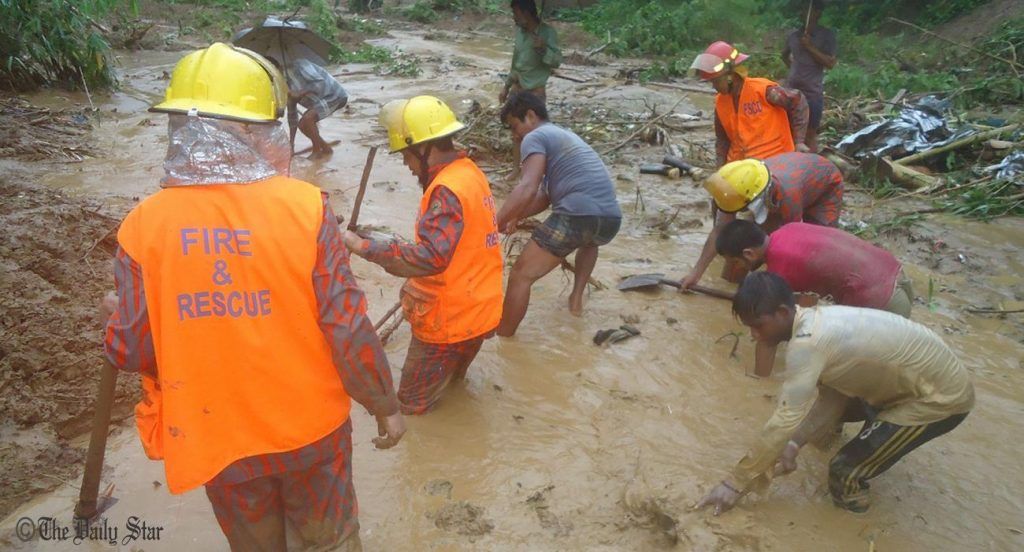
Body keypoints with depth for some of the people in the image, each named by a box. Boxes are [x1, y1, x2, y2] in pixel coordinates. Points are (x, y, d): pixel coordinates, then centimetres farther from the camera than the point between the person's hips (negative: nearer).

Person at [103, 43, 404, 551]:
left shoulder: (144, 226, -14)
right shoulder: (304, 206, -20)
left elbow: (130, 352, -9)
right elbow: (348, 328, -19)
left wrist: (118, 320, 14)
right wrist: (385, 405, -4)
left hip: (218, 438, 2)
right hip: (310, 428, -1)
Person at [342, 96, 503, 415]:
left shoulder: (447, 190, -26)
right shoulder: (468, 171, 4)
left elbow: (430, 257, -37)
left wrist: (363, 247, -32)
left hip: (449, 321, -9)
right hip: (478, 311, 9)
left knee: (413, 405, 11)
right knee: (448, 381, 31)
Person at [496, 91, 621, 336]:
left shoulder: (535, 137, 5)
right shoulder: (564, 136, 33)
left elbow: (527, 189, -12)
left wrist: (492, 227, -10)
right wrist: (515, 218, 27)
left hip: (578, 215, -9)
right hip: (611, 220, 9)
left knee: (520, 276, 2)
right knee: (589, 239, 44)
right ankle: (576, 298, 35)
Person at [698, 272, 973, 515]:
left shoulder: (806, 343, -30)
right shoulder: (817, 322, -2)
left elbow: (785, 421, -29)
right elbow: (832, 396, 5)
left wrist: (735, 482, -22)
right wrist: (795, 443, -4)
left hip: (944, 397, -9)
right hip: (914, 377, 9)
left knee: (844, 471, -12)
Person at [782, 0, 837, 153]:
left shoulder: (827, 35, -3)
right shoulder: (793, 35, 7)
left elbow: (830, 63, -11)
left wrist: (810, 47, -15)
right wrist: (792, 67, 11)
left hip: (813, 93, -4)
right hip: (791, 90, 4)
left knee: (810, 134, 2)